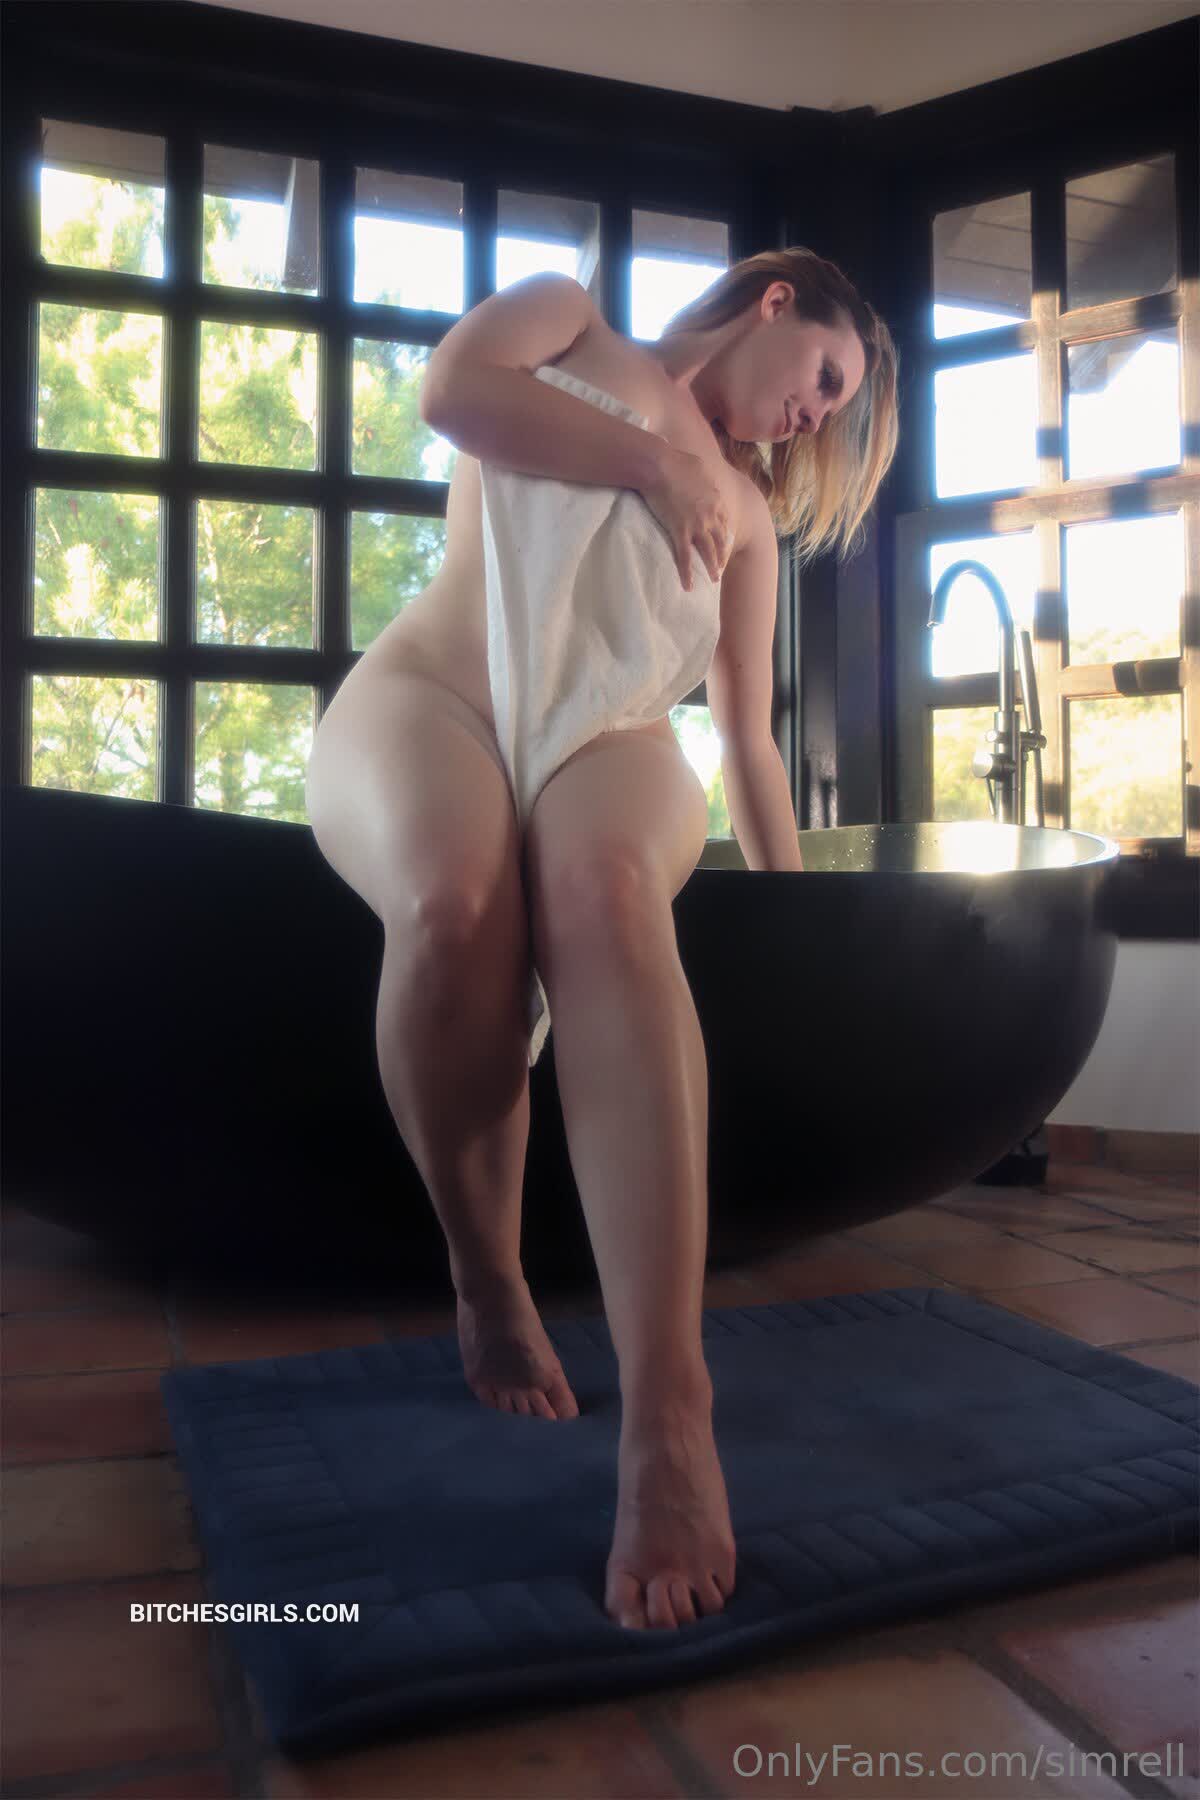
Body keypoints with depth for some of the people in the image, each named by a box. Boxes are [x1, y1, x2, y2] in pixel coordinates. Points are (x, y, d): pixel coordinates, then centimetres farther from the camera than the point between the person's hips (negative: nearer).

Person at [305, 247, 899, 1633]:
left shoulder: (747, 512, 26)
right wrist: (653, 461, 0)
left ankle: (669, 1413, -47)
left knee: (605, 888, -37)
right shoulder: (568, 321, 19)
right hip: (426, 701, -2)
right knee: (456, 895, -39)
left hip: (605, 737, 2)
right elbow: (452, 388, -4)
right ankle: (487, 1287, -16)